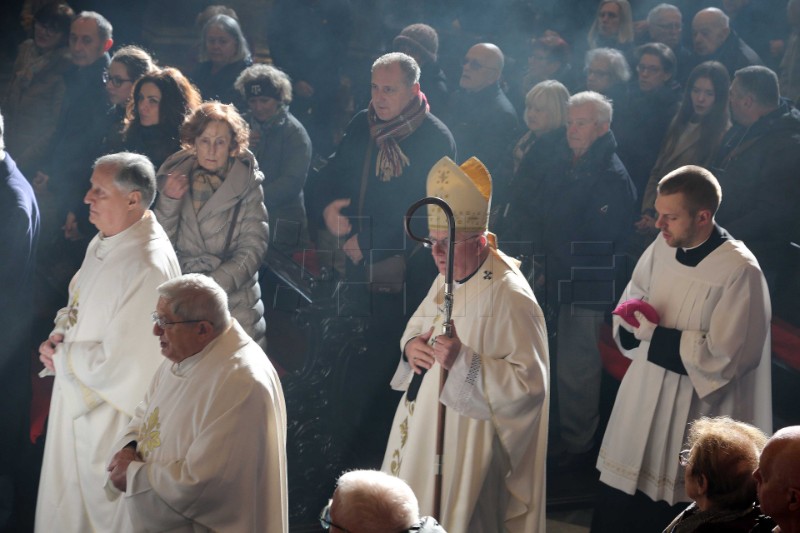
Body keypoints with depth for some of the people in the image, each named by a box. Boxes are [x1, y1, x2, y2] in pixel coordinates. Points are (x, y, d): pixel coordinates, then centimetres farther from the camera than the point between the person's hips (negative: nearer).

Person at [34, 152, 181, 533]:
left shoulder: (148, 269, -30)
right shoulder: (105, 241, 1)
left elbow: (117, 361, -28)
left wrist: (61, 356, -13)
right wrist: (59, 337, -4)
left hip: (110, 413, -9)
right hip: (76, 395, 9)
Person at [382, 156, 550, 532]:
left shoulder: (510, 298, -23)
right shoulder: (449, 279, 5)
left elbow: (530, 384, -25)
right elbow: (418, 324, 21)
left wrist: (464, 361, -34)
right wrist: (410, 344, -3)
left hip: (471, 443, -9)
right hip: (425, 432, 9)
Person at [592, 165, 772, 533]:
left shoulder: (739, 270, -19)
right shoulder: (661, 249, 2)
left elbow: (723, 357, -22)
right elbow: (626, 321, 13)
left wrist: (653, 333, -17)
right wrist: (635, 325, -11)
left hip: (695, 414, -6)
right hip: (642, 401, 6)